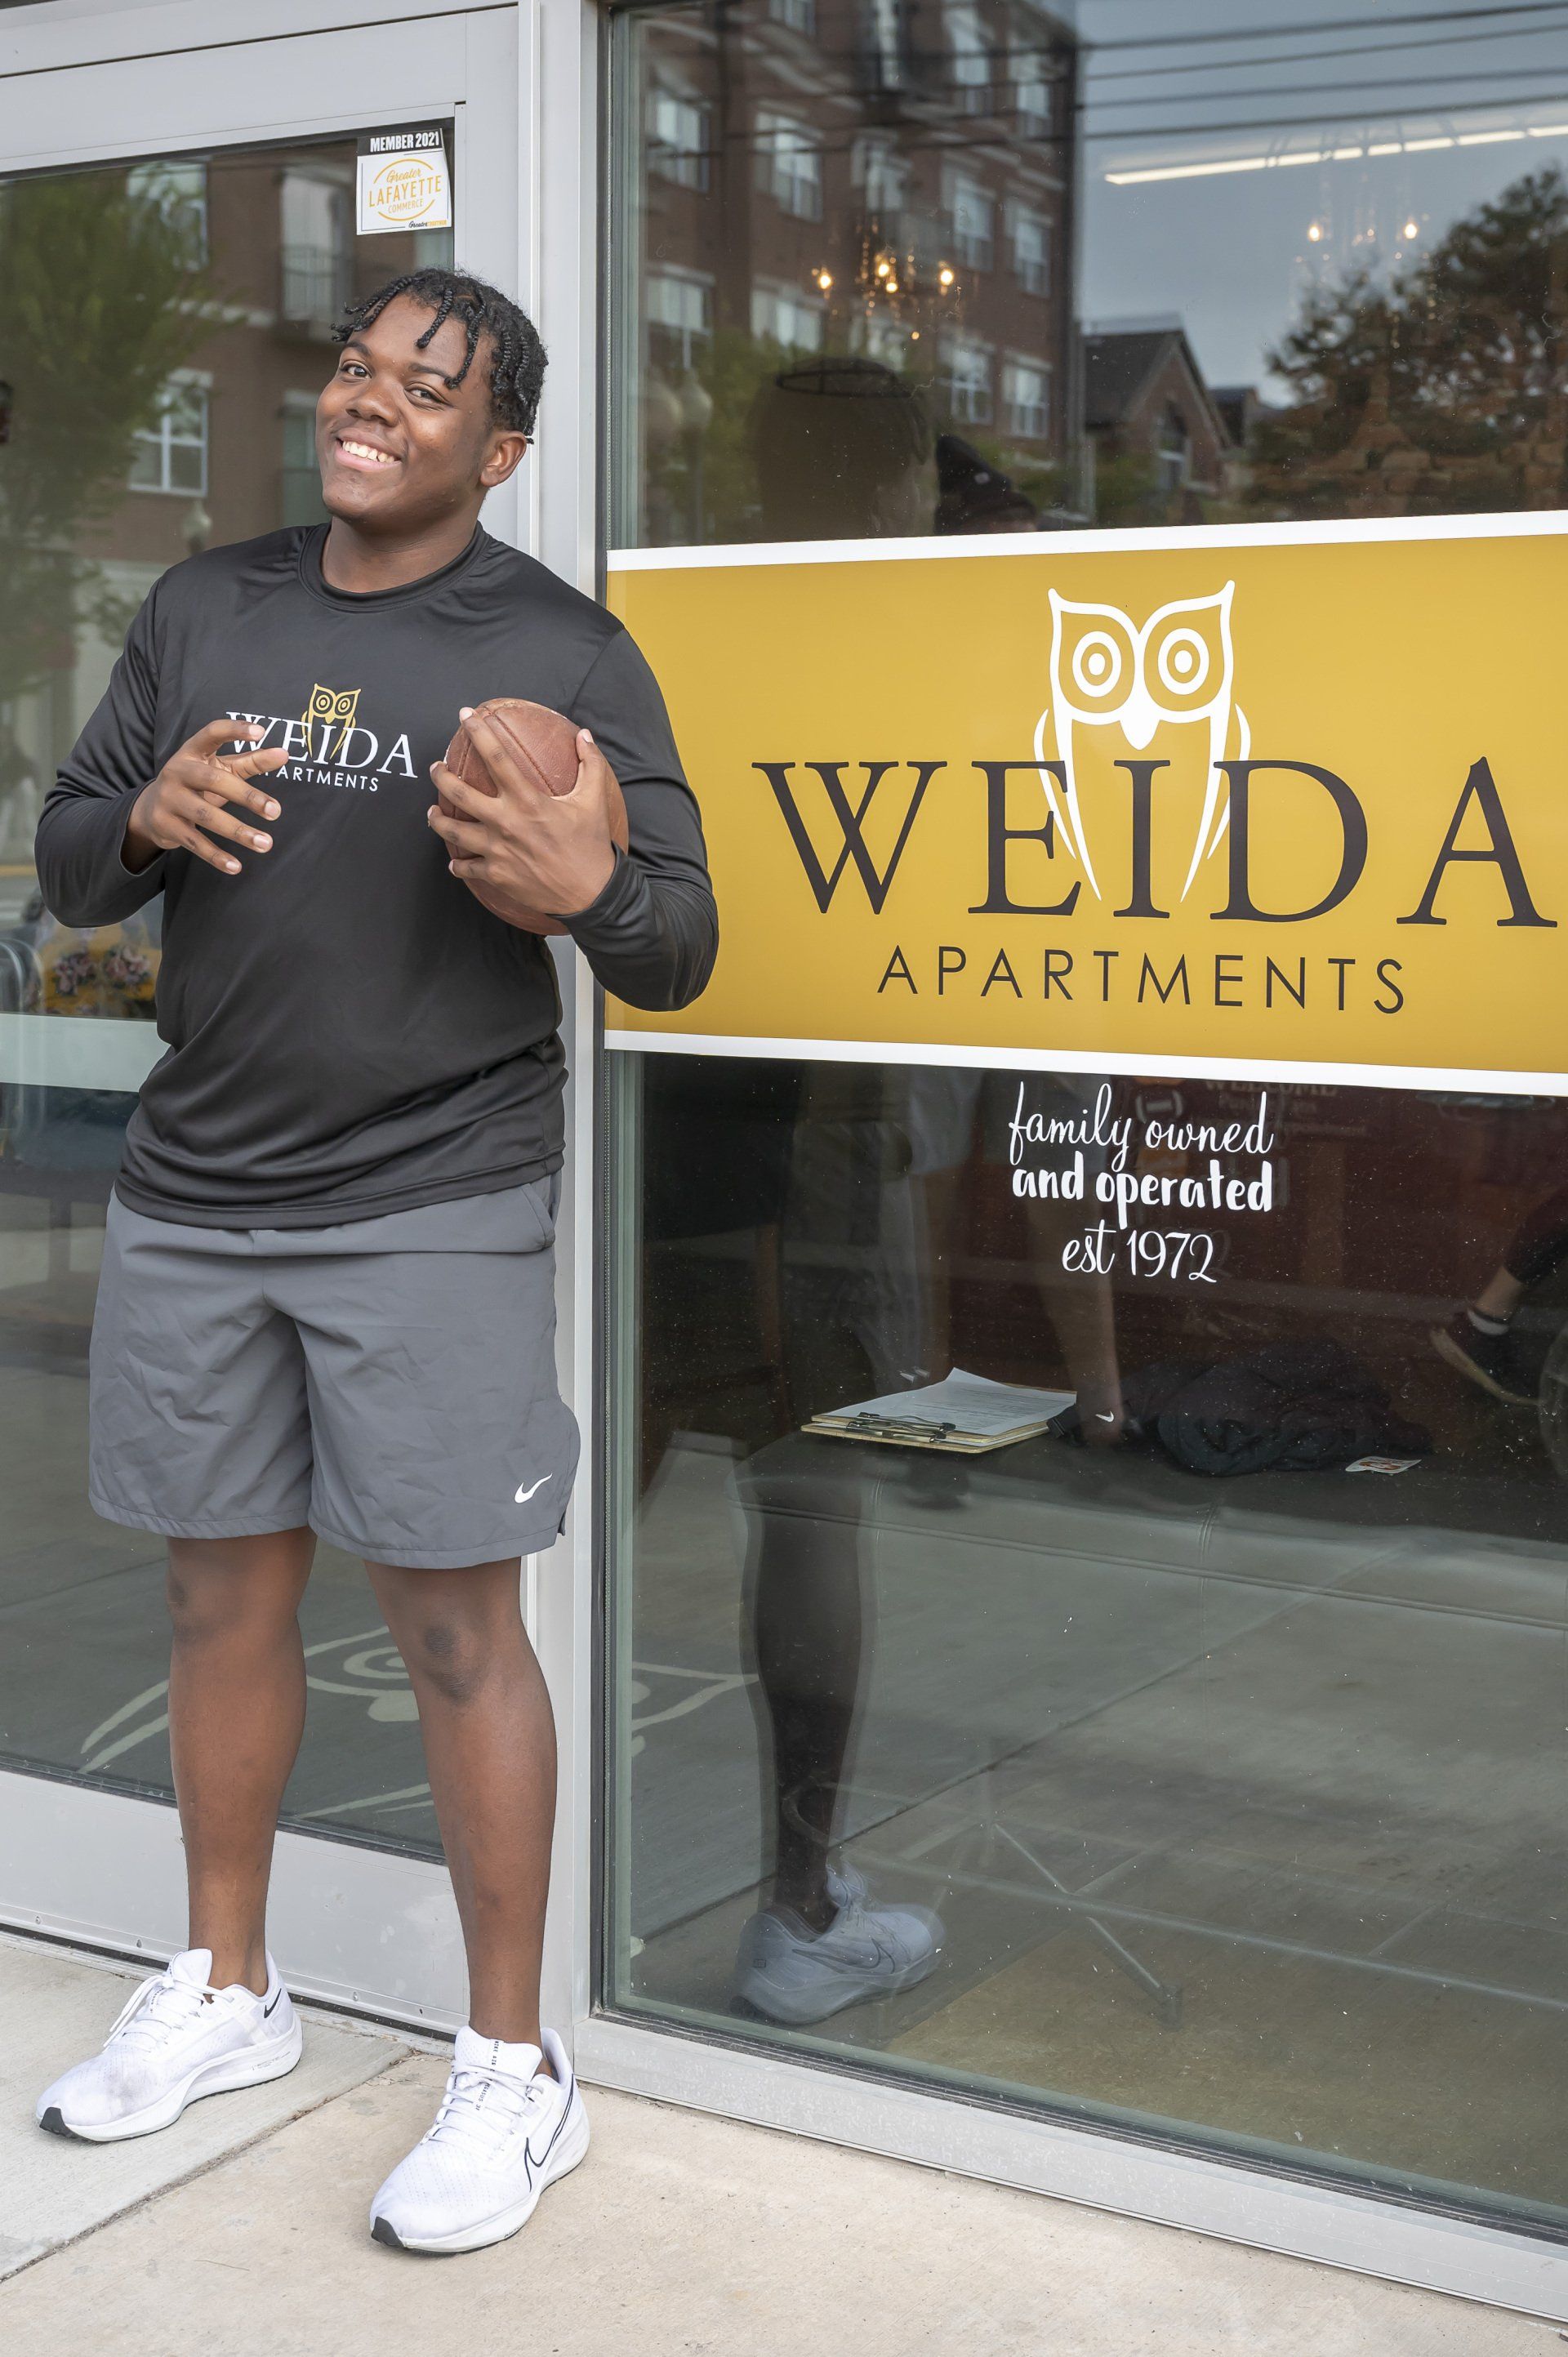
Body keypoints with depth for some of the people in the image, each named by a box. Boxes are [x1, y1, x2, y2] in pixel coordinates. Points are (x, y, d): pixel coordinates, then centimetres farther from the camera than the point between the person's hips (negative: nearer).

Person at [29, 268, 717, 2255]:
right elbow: (63, 871, 12)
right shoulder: (203, 608, 10)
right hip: (190, 1198, 5)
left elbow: (677, 956, -5)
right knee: (224, 1591, 14)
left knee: (452, 1624, -2)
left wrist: (585, 886, -27)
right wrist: (144, 820, -10)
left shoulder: (560, 650, -3)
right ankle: (225, 1994, 32)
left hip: (432, 1211, -4)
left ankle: (512, 2071, 13)